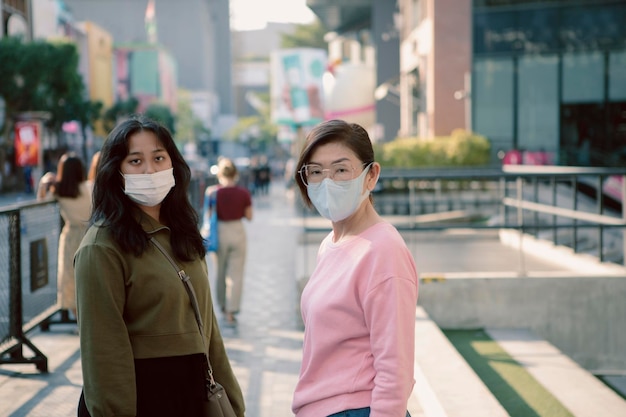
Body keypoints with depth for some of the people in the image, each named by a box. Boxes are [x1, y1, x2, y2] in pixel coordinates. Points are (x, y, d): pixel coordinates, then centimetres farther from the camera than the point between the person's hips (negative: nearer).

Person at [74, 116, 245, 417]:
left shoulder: (183, 235, 9)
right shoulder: (102, 247, -15)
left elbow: (205, 324, 12)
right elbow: (103, 349, -18)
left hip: (193, 391, 7)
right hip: (138, 393, -7)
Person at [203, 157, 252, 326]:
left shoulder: (212, 191, -10)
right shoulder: (243, 193, -9)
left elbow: (208, 215, -7)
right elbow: (249, 216, -1)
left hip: (219, 232, 1)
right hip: (237, 232, -1)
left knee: (220, 272, 18)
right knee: (236, 274, 3)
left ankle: (223, 306, 33)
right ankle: (231, 311, -2)